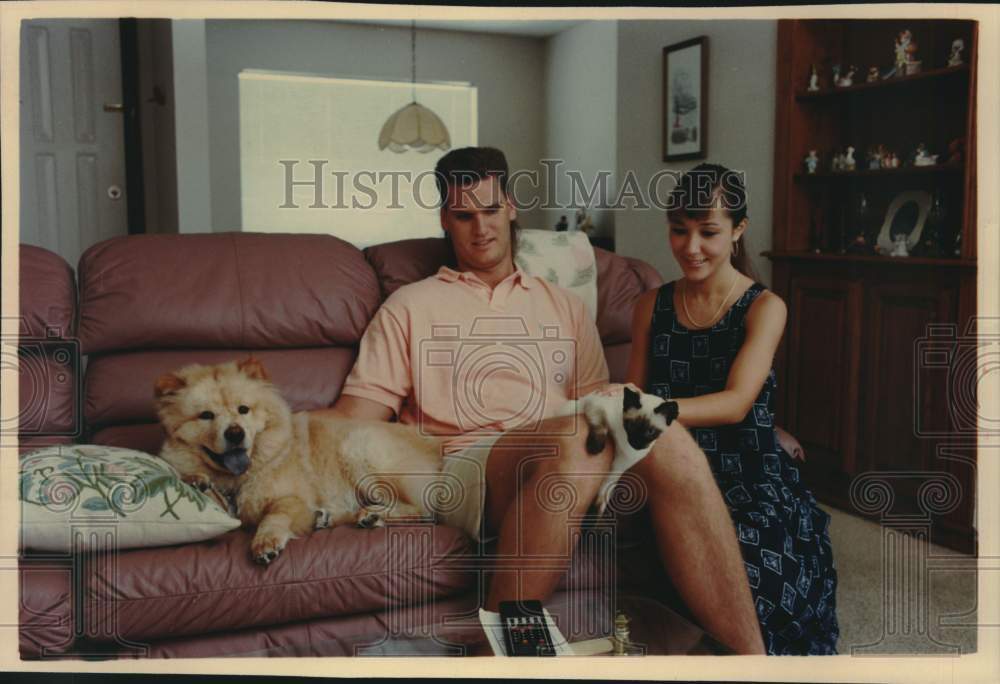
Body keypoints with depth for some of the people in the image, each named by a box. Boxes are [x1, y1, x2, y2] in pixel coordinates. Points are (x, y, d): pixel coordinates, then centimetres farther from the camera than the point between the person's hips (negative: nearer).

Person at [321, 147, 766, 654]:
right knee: (578, 437, -37)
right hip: (468, 467, -3)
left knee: (669, 442, -30)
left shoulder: (564, 306, 29)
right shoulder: (410, 307, 20)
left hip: (579, 469, 3)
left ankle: (749, 656, -28)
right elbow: (355, 420, 10)